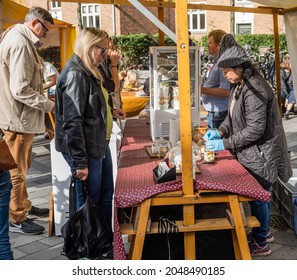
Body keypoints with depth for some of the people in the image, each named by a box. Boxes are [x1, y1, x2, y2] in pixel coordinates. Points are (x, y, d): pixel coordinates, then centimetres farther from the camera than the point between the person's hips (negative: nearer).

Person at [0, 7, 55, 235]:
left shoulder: (20, 40, 13)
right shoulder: (20, 44, -20)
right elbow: (21, 90, -26)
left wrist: (45, 101, 14)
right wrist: (50, 105, -17)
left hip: (21, 116, 10)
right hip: (18, 119, -10)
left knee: (21, 168, 22)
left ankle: (24, 206, 37)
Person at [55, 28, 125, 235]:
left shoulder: (88, 72, 12)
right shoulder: (75, 74, -19)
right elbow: (72, 122, -24)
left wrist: (110, 112, 13)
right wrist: (80, 162, -23)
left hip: (99, 144, 10)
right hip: (86, 149, -10)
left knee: (106, 195, 19)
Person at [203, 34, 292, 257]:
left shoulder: (255, 89, -26)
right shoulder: (240, 86, 5)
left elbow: (255, 129, -27)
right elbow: (234, 116, 15)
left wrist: (225, 143, -23)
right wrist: (220, 131, -2)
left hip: (261, 154, -9)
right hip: (251, 153, 9)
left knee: (258, 197, 5)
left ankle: (260, 243, 23)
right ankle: (264, 231, 41)